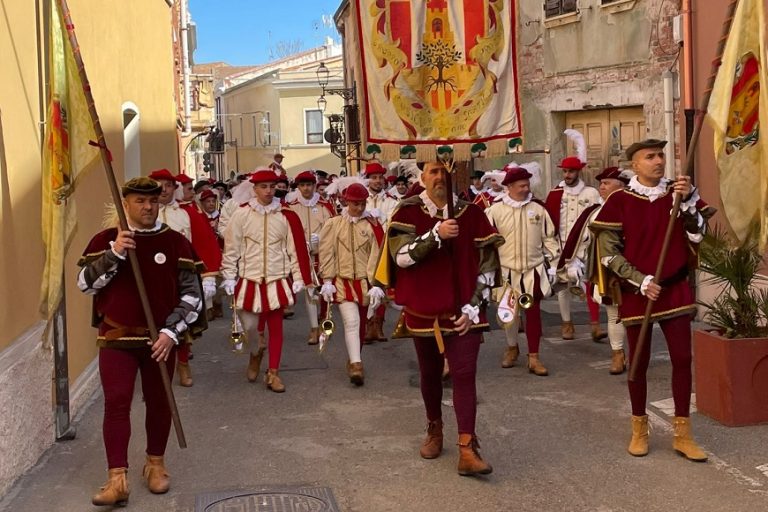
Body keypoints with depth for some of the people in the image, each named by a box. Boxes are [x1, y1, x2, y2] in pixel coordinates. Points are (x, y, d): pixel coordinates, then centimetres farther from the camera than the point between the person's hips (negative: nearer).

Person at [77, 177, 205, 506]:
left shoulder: (175, 242, -2)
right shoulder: (106, 239, 0)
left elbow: (192, 293, -3)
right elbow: (85, 284, -7)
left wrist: (171, 332, -13)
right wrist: (114, 254, -21)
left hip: (161, 339, 1)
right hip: (116, 338, 0)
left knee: (159, 402, 11)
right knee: (116, 403, -6)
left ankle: (155, 464, 29)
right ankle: (117, 478, -4)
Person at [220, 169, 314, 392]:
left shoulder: (286, 216, 0)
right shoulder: (241, 214, -2)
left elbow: (295, 248, 2)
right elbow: (231, 248, 1)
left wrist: (298, 278, 0)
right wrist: (229, 276, -1)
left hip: (277, 281, 1)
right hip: (249, 280, 0)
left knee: (276, 326, 5)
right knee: (249, 325, 2)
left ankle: (273, 373, 17)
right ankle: (256, 353, 36)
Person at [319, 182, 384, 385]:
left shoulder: (372, 225, 0)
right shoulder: (333, 224, -2)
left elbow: (376, 256, -1)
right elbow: (326, 254, -1)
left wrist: (375, 284, -5)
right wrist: (327, 281, -6)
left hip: (364, 281, 2)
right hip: (343, 280, -2)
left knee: (360, 323, 12)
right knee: (351, 321, -15)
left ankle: (353, 360, 29)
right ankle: (356, 365, -15)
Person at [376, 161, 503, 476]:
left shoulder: (471, 214, -1)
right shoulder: (408, 212, -3)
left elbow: (489, 262, 0)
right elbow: (400, 256, -16)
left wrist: (473, 306, -7)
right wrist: (436, 234, -29)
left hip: (462, 313, -1)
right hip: (422, 312, 1)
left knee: (464, 375, -9)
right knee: (430, 374, 16)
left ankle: (467, 450, -8)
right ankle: (434, 430, 38)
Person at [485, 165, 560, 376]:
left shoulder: (538, 208, 0)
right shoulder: (495, 210, -7)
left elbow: (549, 238, 6)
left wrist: (551, 264, 4)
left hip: (534, 271, 1)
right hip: (506, 271, -1)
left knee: (533, 313, 3)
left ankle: (533, 357, 10)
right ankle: (512, 347, 32)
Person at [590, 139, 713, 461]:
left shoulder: (679, 193, 3)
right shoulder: (620, 201, -6)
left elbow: (698, 237, -3)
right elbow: (608, 253, -7)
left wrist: (689, 201, -16)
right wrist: (641, 281, -14)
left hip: (676, 289, 2)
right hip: (637, 292, -2)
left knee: (682, 359, 3)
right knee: (639, 362, 8)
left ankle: (682, 434, 13)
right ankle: (639, 429, 23)